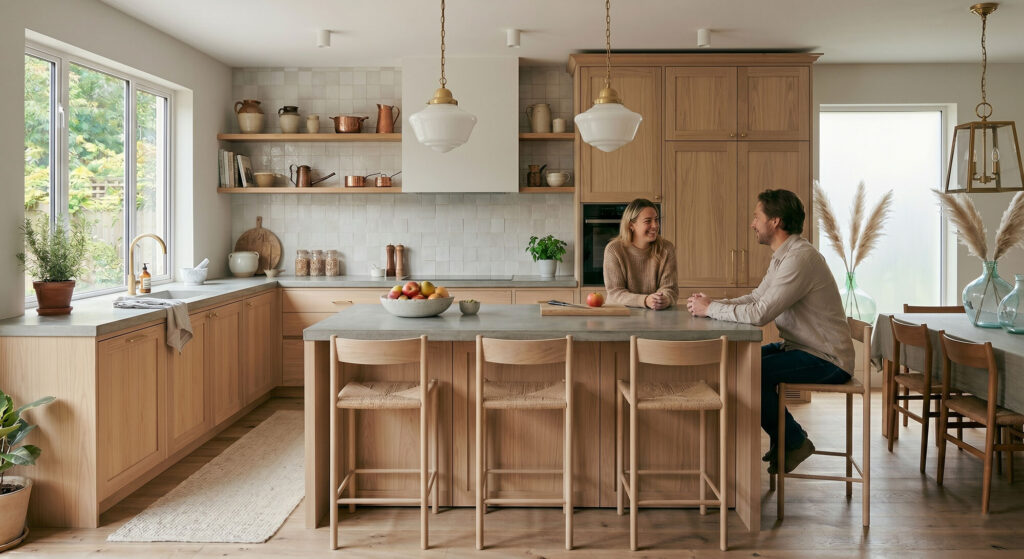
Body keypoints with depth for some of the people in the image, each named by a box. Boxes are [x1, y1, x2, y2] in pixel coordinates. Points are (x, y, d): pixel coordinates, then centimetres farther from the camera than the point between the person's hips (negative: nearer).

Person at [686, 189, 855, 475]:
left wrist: (710, 309, -17)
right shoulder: (783, 256, 11)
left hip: (826, 360, -10)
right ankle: (783, 440, 19)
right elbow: (756, 297, 13)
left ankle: (794, 441, 1)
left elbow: (759, 313, -29)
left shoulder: (800, 258, -24)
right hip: (801, 347, 10)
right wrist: (712, 303, -3)